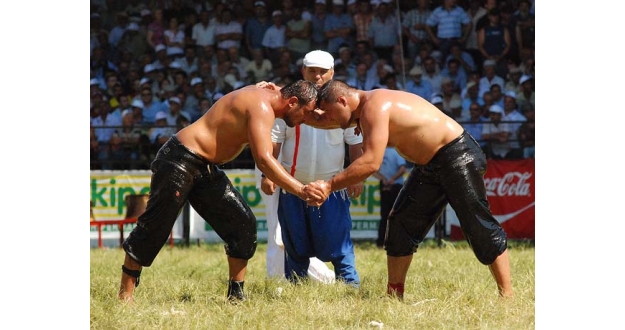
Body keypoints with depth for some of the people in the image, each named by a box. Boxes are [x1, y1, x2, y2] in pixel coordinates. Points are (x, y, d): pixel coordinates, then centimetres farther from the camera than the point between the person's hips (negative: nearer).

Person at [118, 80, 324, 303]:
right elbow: (263, 159, -32)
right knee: (154, 229, -3)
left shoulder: (263, 96, 9)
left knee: (243, 224, 2)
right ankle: (125, 292, 6)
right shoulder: (262, 107, -21)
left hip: (205, 168, 10)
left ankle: (236, 295, 5)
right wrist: (301, 191, -36)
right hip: (179, 160, -10)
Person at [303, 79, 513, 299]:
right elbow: (319, 121, 22)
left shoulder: (375, 106, -22)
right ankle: (394, 295, 14)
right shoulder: (361, 110, 9)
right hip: (429, 166, 11)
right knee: (401, 224, 8)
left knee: (479, 227, -10)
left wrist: (329, 186, -29)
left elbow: (371, 163, -31)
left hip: (457, 156, -11)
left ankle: (506, 296, -8)